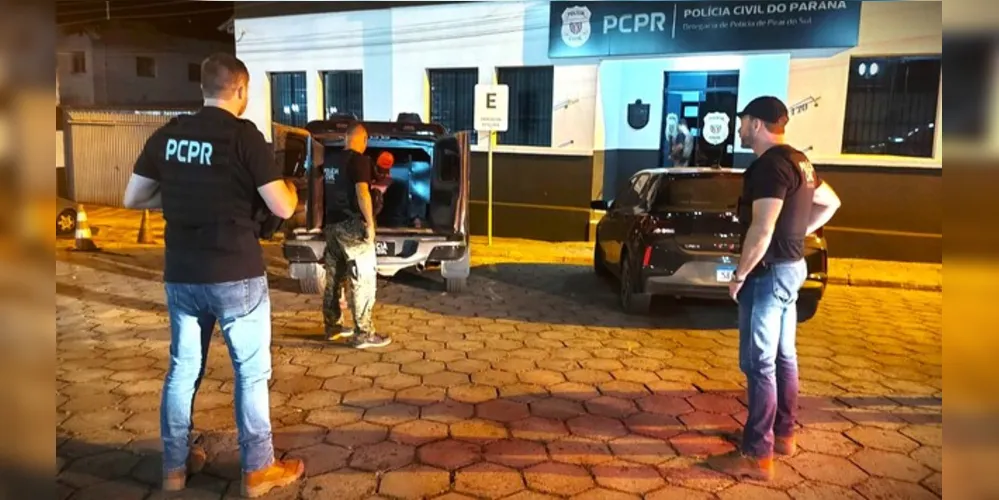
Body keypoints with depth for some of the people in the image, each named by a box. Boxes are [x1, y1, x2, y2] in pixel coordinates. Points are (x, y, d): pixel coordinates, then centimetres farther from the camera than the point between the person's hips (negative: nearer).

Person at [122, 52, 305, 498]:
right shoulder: (244, 135, -11)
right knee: (251, 371, 7)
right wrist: (290, 186, 7)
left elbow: (132, 198, 11)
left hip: (181, 274, 6)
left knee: (182, 368, 17)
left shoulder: (166, 135, 5)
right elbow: (283, 209, -13)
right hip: (236, 275, -5)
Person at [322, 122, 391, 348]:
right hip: (352, 225, -8)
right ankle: (363, 334, -4)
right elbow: (362, 193, -21)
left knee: (334, 279, 15)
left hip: (332, 224, 9)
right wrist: (370, 224, -17)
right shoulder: (359, 160, -12)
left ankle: (333, 327, 23)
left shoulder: (332, 161, 14)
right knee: (363, 280, -5)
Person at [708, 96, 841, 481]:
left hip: (769, 272, -10)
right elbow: (831, 203, 25)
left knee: (758, 363, -6)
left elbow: (762, 230, -26)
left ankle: (757, 455, 0)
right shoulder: (797, 160, 12)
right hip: (791, 267, 10)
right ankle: (783, 434, 30)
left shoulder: (770, 165, -19)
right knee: (782, 356, 17)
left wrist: (739, 275, -16)